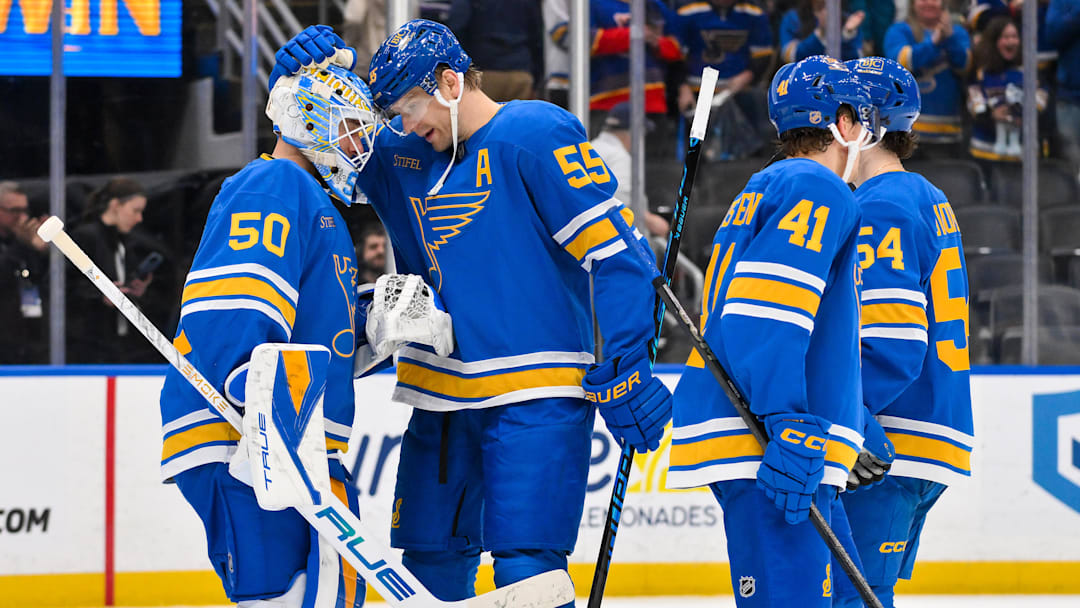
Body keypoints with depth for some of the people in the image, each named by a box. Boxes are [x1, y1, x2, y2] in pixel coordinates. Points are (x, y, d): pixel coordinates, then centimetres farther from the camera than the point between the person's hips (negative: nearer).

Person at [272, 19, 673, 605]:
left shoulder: (538, 135, -10)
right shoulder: (401, 155, 12)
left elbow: (616, 254, -13)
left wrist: (624, 371, -17)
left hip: (536, 401, -7)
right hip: (441, 400, 7)